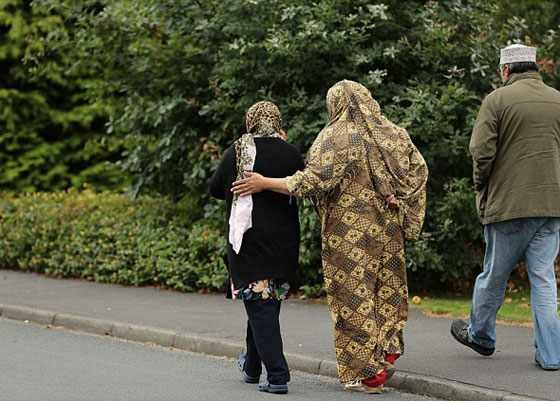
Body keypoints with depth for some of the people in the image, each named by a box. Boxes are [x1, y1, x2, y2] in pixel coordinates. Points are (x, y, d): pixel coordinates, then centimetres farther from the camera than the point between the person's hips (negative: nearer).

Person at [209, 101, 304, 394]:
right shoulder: (291, 154, -1)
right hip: (284, 241, 4)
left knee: (260, 306, -2)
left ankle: (277, 375, -10)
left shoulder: (237, 152, -7)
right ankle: (252, 367, 33)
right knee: (269, 302, 18)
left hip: (249, 238, -4)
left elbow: (215, 189, 3)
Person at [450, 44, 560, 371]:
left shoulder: (498, 100, -7)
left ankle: (480, 335, 30)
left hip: (509, 203, -4)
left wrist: (482, 187, 4)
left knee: (494, 275, 11)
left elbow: (482, 151, -12)